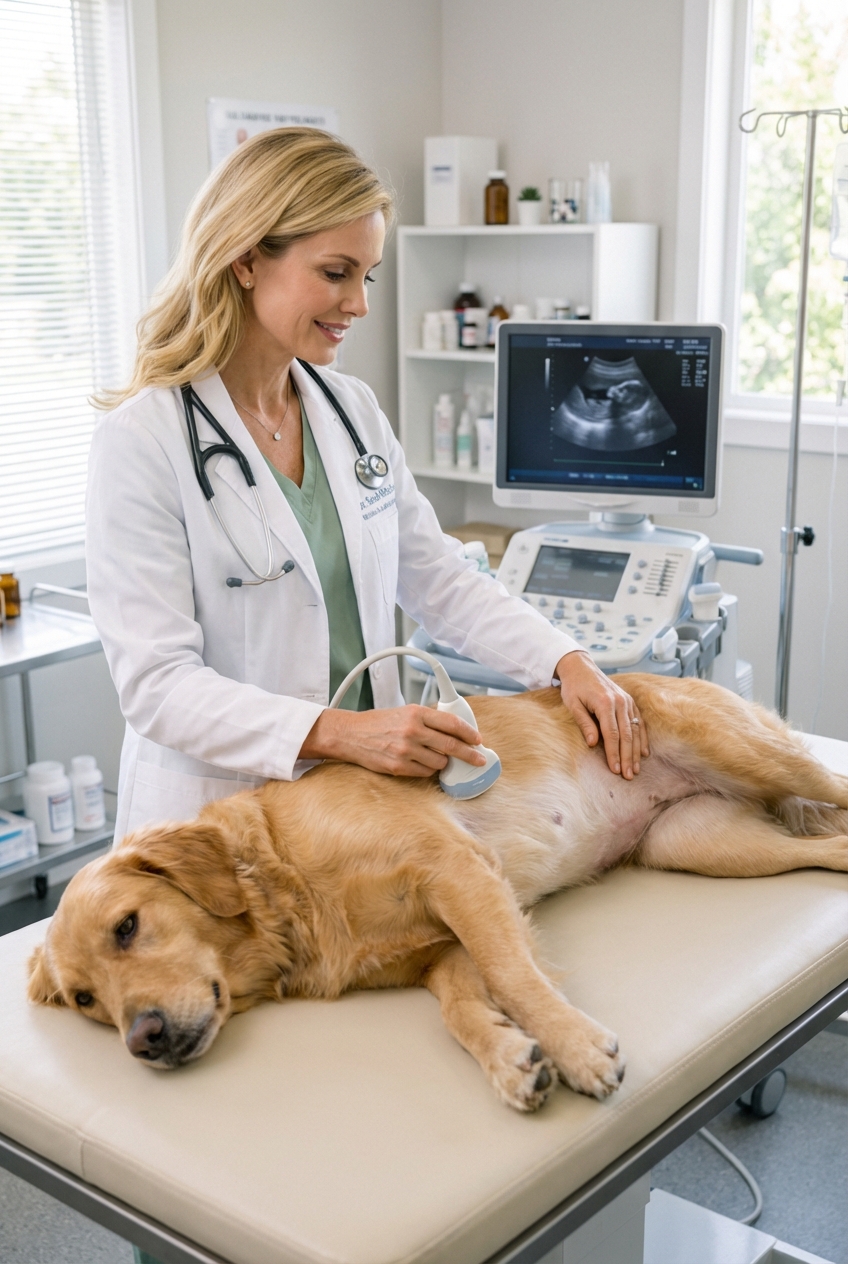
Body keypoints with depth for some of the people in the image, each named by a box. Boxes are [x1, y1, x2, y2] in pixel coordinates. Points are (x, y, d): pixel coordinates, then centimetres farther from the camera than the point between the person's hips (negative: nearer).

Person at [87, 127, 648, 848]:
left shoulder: (355, 411, 7)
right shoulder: (142, 442, -12)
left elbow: (438, 579, 12)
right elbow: (156, 685, -17)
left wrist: (567, 661, -3)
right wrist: (337, 733, -28)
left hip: (367, 790, 5)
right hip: (222, 813, -4)